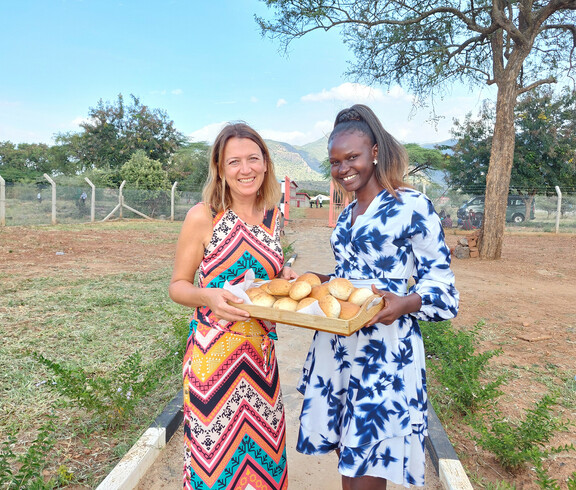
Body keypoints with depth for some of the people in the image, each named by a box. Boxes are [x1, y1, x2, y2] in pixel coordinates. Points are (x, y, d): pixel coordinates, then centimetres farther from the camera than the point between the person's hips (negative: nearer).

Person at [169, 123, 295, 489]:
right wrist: (208, 296, -23)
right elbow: (178, 285, -4)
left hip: (262, 352, 5)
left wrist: (285, 279, -1)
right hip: (213, 351, -4)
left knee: (263, 452, 16)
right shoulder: (203, 217, -9)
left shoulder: (274, 217, 5)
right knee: (214, 451, 6)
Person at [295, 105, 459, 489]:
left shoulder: (412, 206, -9)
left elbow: (441, 284, -10)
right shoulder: (346, 216, 14)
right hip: (338, 344, 7)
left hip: (385, 347, -7)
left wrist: (405, 304, -29)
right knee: (345, 451, 17)